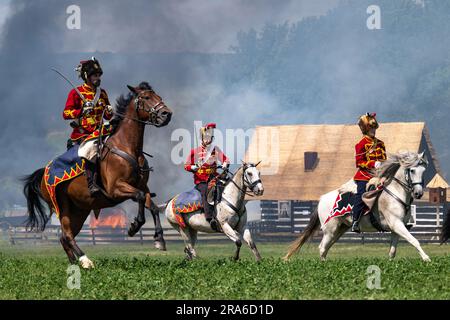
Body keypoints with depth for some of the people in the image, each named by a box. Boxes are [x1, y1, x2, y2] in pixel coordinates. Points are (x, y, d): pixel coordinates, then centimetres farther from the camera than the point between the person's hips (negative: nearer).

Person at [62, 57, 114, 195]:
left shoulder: (102, 93, 18)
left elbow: (108, 116, 26)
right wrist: (82, 111, -19)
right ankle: (91, 184, -39)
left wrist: (109, 111, 2)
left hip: (100, 131, 6)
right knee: (91, 145, -34)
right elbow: (66, 114, -4)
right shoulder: (76, 93, 2)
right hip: (83, 131, -6)